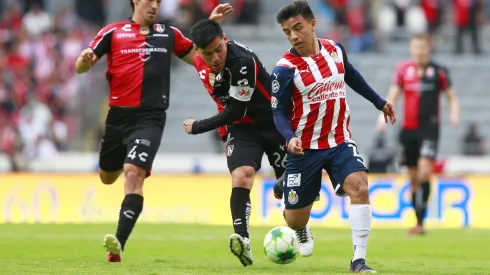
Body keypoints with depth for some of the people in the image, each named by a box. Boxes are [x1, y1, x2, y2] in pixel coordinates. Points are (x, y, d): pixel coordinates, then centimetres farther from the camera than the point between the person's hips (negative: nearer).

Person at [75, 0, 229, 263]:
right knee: (107, 178, 19)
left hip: (150, 119, -2)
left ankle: (119, 244, -26)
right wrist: (85, 59, -22)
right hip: (118, 115, 2)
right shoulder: (113, 32, 2)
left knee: (134, 174, -21)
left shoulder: (169, 34, 8)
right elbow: (81, 68, 2)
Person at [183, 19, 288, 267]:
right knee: (240, 177, -22)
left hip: (274, 123, -4)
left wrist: (198, 127, -15)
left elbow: (236, 111, -26)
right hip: (241, 128, 4)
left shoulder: (242, 61, -31)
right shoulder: (200, 61, -8)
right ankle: (242, 241, -35)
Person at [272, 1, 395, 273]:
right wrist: (290, 137, -30)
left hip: (340, 142, 3)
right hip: (305, 148, -3)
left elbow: (351, 75, 19)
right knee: (295, 220, 4)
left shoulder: (334, 49, -3)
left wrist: (379, 102, 28)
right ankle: (302, 230, 45)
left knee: (359, 186, -25)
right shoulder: (285, 69, -17)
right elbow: (279, 112, -10)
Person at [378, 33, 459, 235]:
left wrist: (454, 113, -9)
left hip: (429, 128, -3)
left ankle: (420, 222, -21)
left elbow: (451, 96, 10)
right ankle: (418, 222, 18)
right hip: (408, 128, 3)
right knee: (414, 177, 8)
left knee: (424, 171, -19)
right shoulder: (403, 70, 7)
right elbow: (393, 96, 6)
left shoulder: (438, 71, 1)